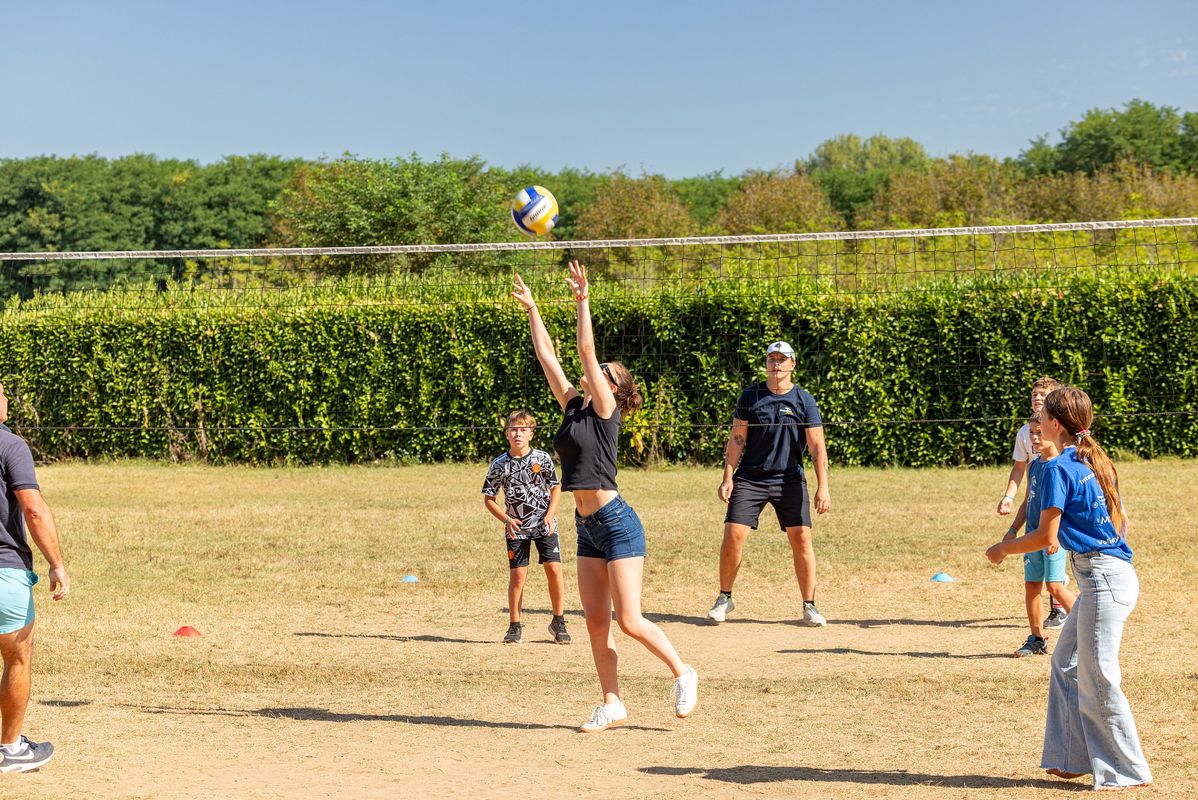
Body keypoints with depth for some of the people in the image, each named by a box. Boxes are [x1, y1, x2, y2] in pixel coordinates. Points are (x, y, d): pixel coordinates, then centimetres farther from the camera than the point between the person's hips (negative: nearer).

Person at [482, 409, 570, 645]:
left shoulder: (542, 458, -5)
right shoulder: (499, 465, -5)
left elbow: (556, 487, 5)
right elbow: (488, 498, 3)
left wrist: (550, 515, -8)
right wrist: (506, 519, -10)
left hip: (544, 525, 0)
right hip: (517, 528, 0)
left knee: (554, 570, -6)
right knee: (517, 575, -3)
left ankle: (558, 622, 8)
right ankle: (514, 625, 10)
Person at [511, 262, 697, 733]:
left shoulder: (604, 410, -7)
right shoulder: (574, 408, 12)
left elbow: (586, 350, -15)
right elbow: (547, 356, 15)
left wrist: (583, 302, -15)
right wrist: (531, 309, 16)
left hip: (616, 523, -8)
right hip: (587, 527, 8)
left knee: (630, 621, -7)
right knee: (596, 623, 5)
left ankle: (684, 674, 12)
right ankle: (612, 705, 11)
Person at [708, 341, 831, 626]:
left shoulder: (804, 400, -2)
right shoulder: (750, 395, 2)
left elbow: (817, 447, -5)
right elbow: (736, 439, 4)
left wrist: (823, 487, -14)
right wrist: (727, 478, -4)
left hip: (789, 480, -1)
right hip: (750, 478, 1)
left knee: (801, 538, -7)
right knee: (733, 536, -7)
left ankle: (809, 606, 5)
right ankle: (724, 598, 10)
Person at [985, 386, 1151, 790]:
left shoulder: (1057, 469, -13)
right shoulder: (1096, 463, 13)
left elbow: (1045, 536, -14)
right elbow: (1121, 523, 18)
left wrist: (1003, 549, 1)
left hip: (1103, 578, -10)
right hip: (1104, 577, 10)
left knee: (1097, 678, -2)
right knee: (1066, 662, 16)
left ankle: (1128, 770, 6)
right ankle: (1076, 757, 20)